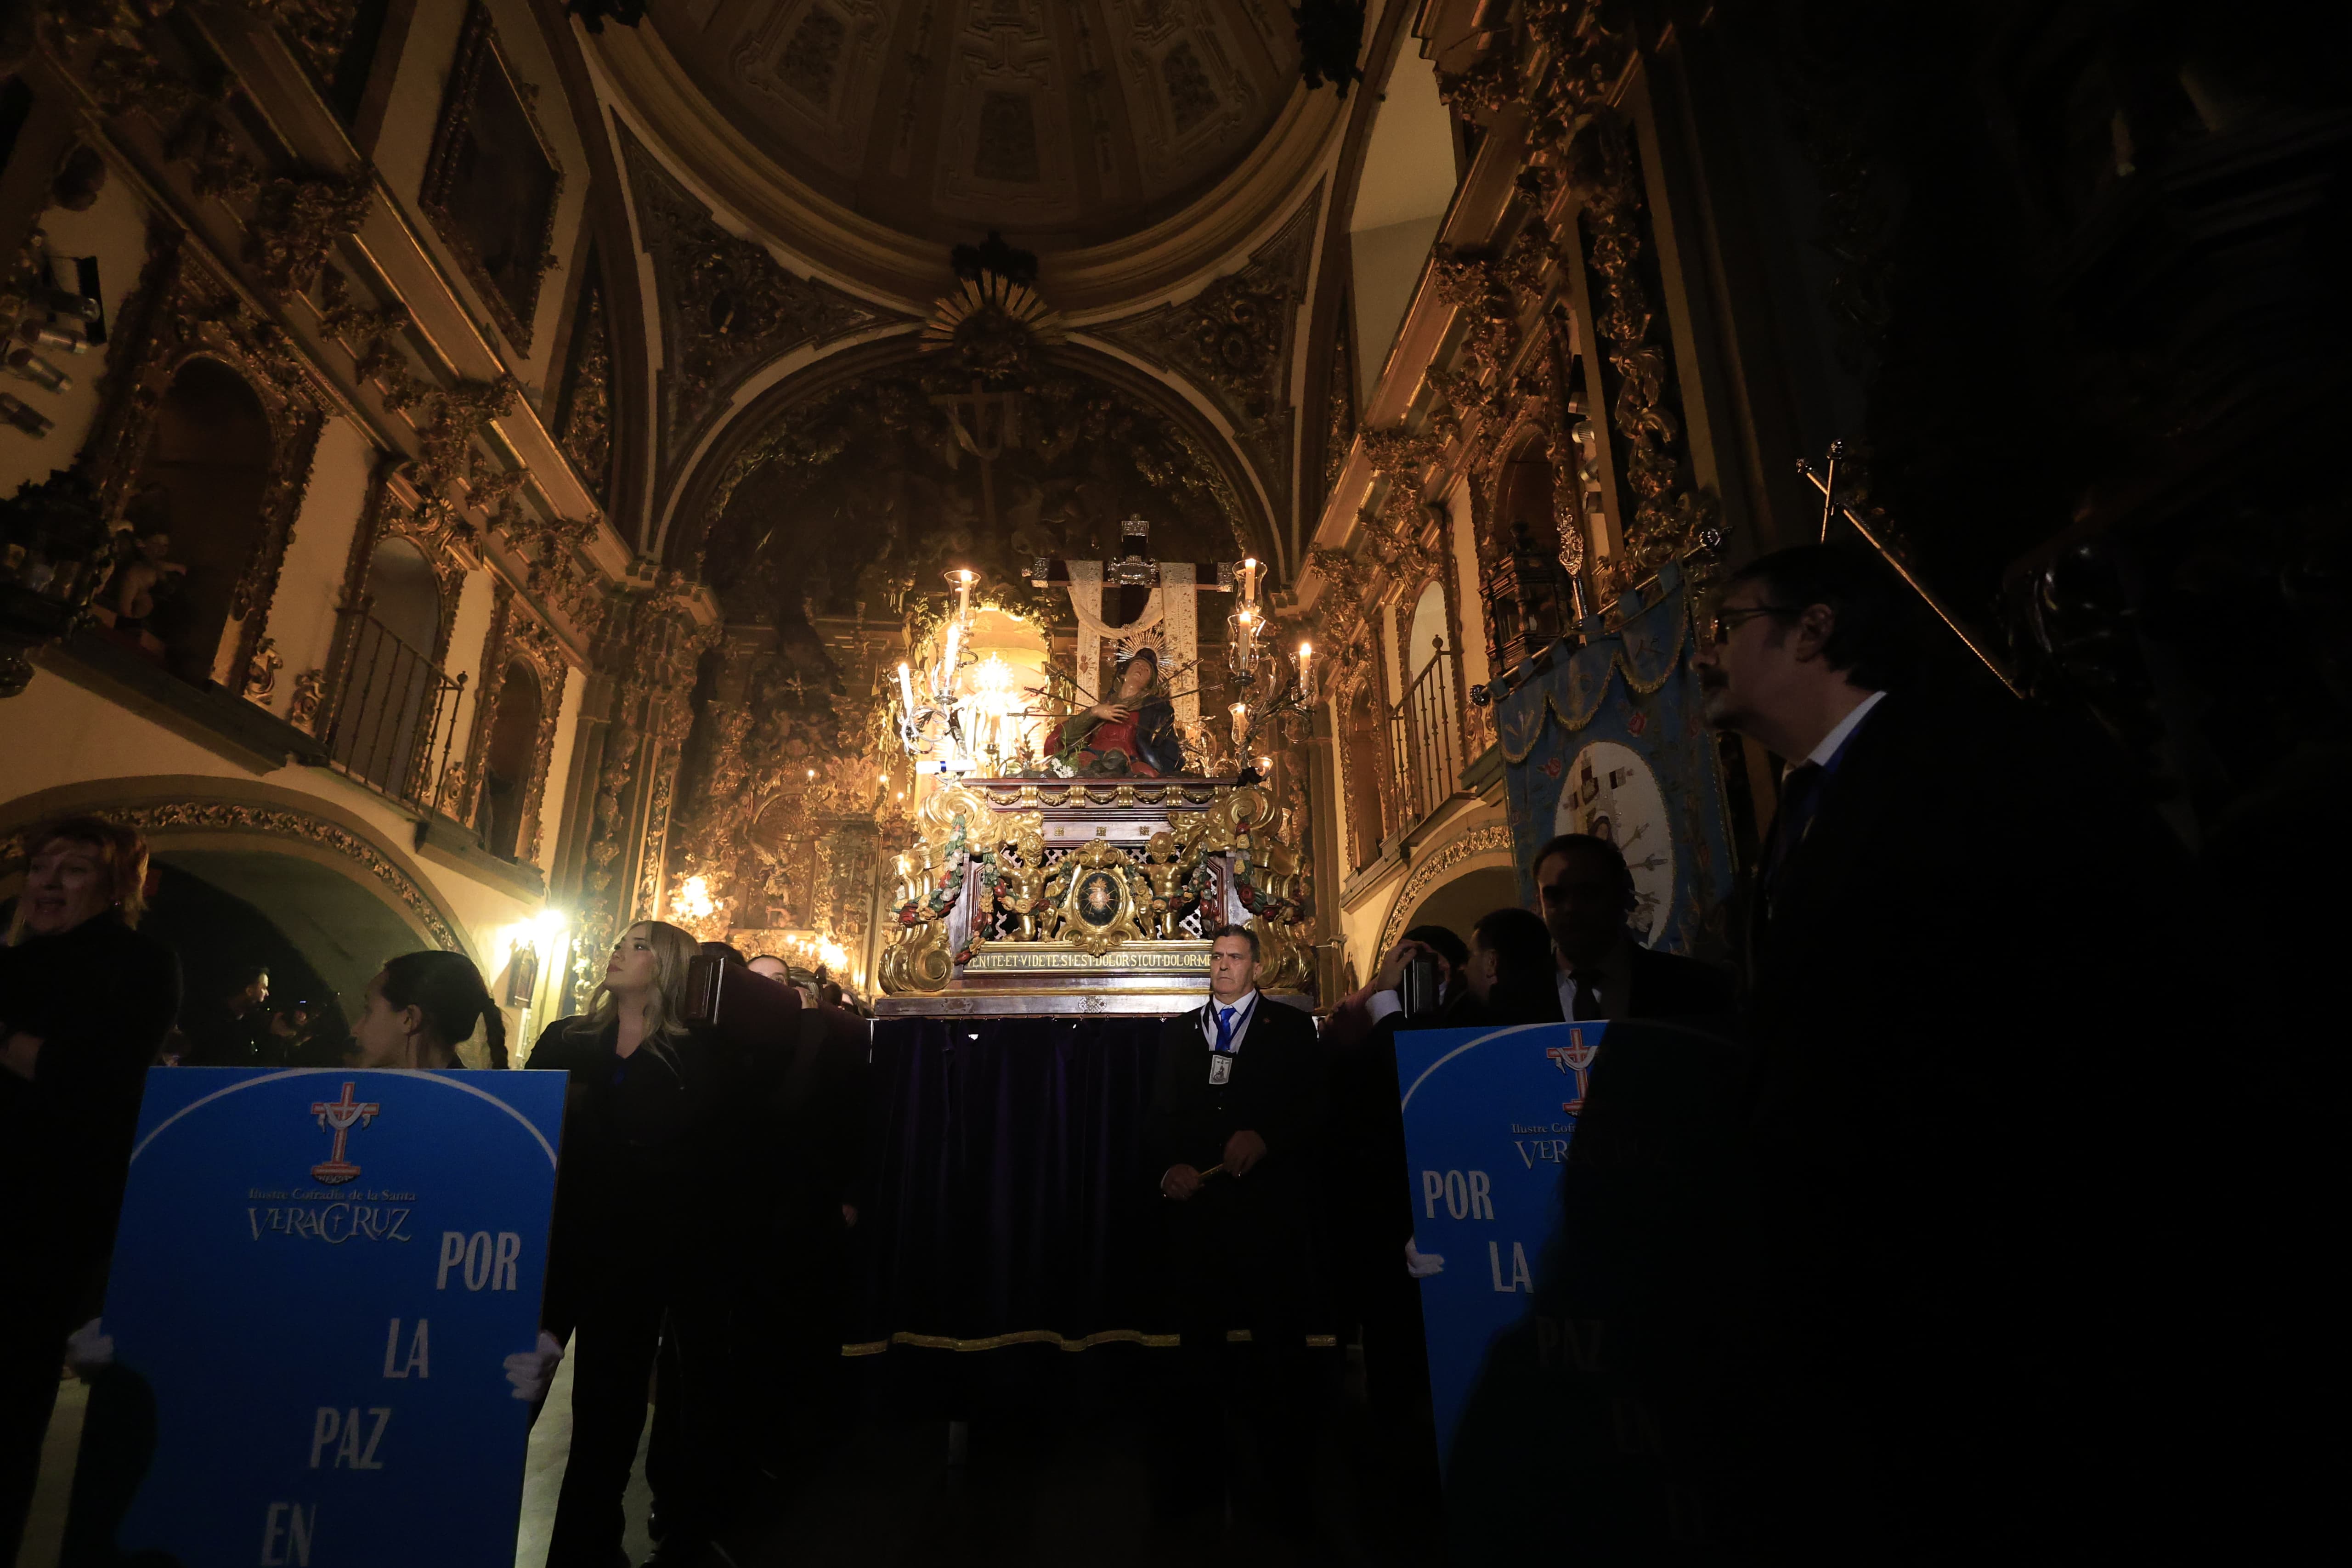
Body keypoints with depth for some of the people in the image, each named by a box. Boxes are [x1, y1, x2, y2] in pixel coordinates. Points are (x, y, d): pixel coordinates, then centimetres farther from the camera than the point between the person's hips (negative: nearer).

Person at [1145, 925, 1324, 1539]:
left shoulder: (1292, 1028, 6)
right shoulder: (1179, 1030, 14)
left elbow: (1313, 1108, -3)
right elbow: (1159, 1114, 7)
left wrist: (1265, 1139, -20)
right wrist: (1168, 1169, -10)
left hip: (1268, 1206, -2)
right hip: (1196, 1206, 3)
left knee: (1279, 1348, 5)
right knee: (1198, 1346, 10)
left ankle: (1286, 1485, 20)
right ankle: (1197, 1474, 25)